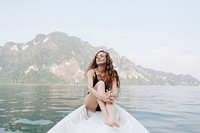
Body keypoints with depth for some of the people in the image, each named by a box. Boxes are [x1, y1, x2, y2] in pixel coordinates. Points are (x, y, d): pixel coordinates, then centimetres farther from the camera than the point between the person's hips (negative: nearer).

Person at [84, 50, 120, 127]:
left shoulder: (112, 74, -1)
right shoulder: (92, 71, -7)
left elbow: (115, 89, -16)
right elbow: (89, 88, -24)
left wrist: (113, 95, -42)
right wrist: (102, 97, -44)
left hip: (104, 104, 2)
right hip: (91, 103, -2)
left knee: (109, 94, -32)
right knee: (100, 83, -28)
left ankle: (112, 117, -58)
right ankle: (105, 115, -50)